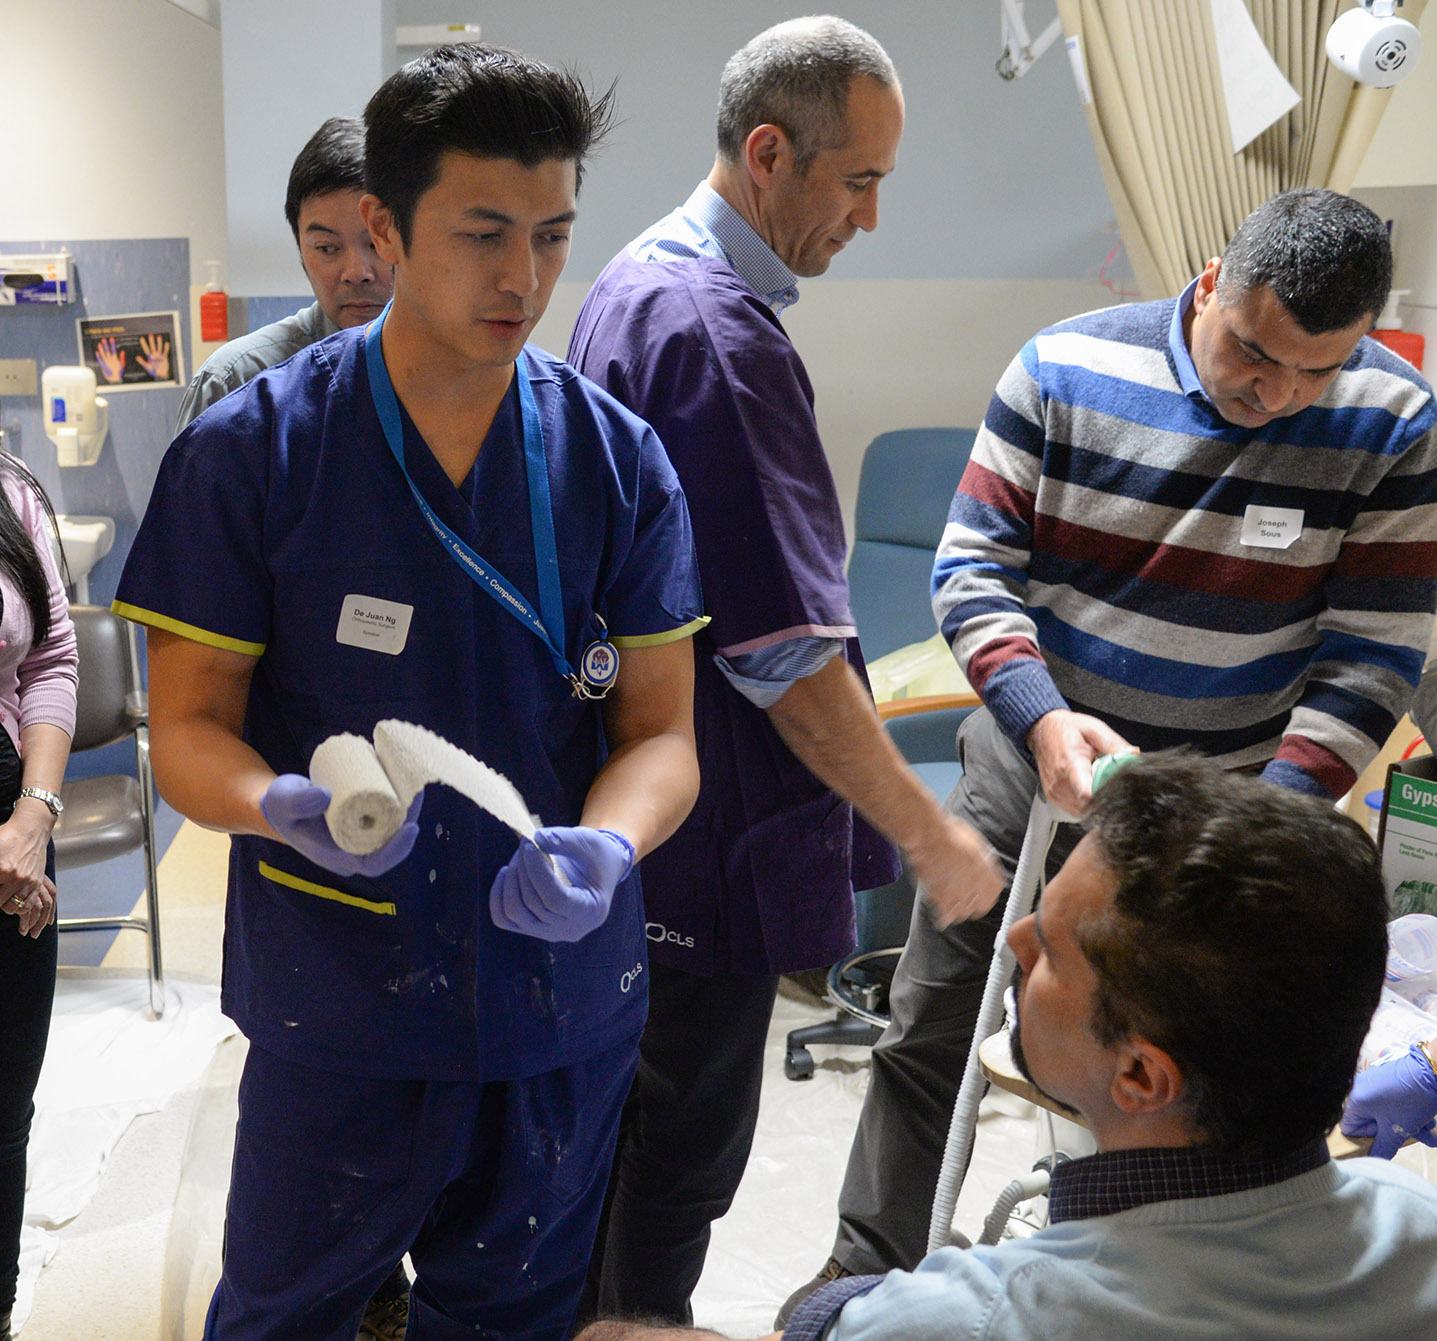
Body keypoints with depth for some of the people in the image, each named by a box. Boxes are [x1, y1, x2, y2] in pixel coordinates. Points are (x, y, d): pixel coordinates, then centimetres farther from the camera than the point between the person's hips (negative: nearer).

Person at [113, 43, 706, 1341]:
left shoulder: (618, 461, -3)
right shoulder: (250, 451, -8)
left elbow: (660, 732, -2)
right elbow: (188, 726, -6)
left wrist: (602, 848, -24)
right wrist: (285, 807, -28)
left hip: (563, 997, 2)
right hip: (335, 1005, -2)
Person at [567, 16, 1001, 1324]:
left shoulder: (635, 285, 9)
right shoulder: (718, 331, -23)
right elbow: (787, 651, -25)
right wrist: (929, 834, -16)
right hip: (706, 829, -10)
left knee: (630, 1111, 23)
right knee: (685, 1148, 6)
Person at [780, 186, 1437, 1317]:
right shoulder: (1066, 368, -12)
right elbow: (973, 564, -9)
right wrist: (1042, 718, -24)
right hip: (1033, 766, 1)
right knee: (929, 1033, 11)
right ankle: (866, 1273, 31)